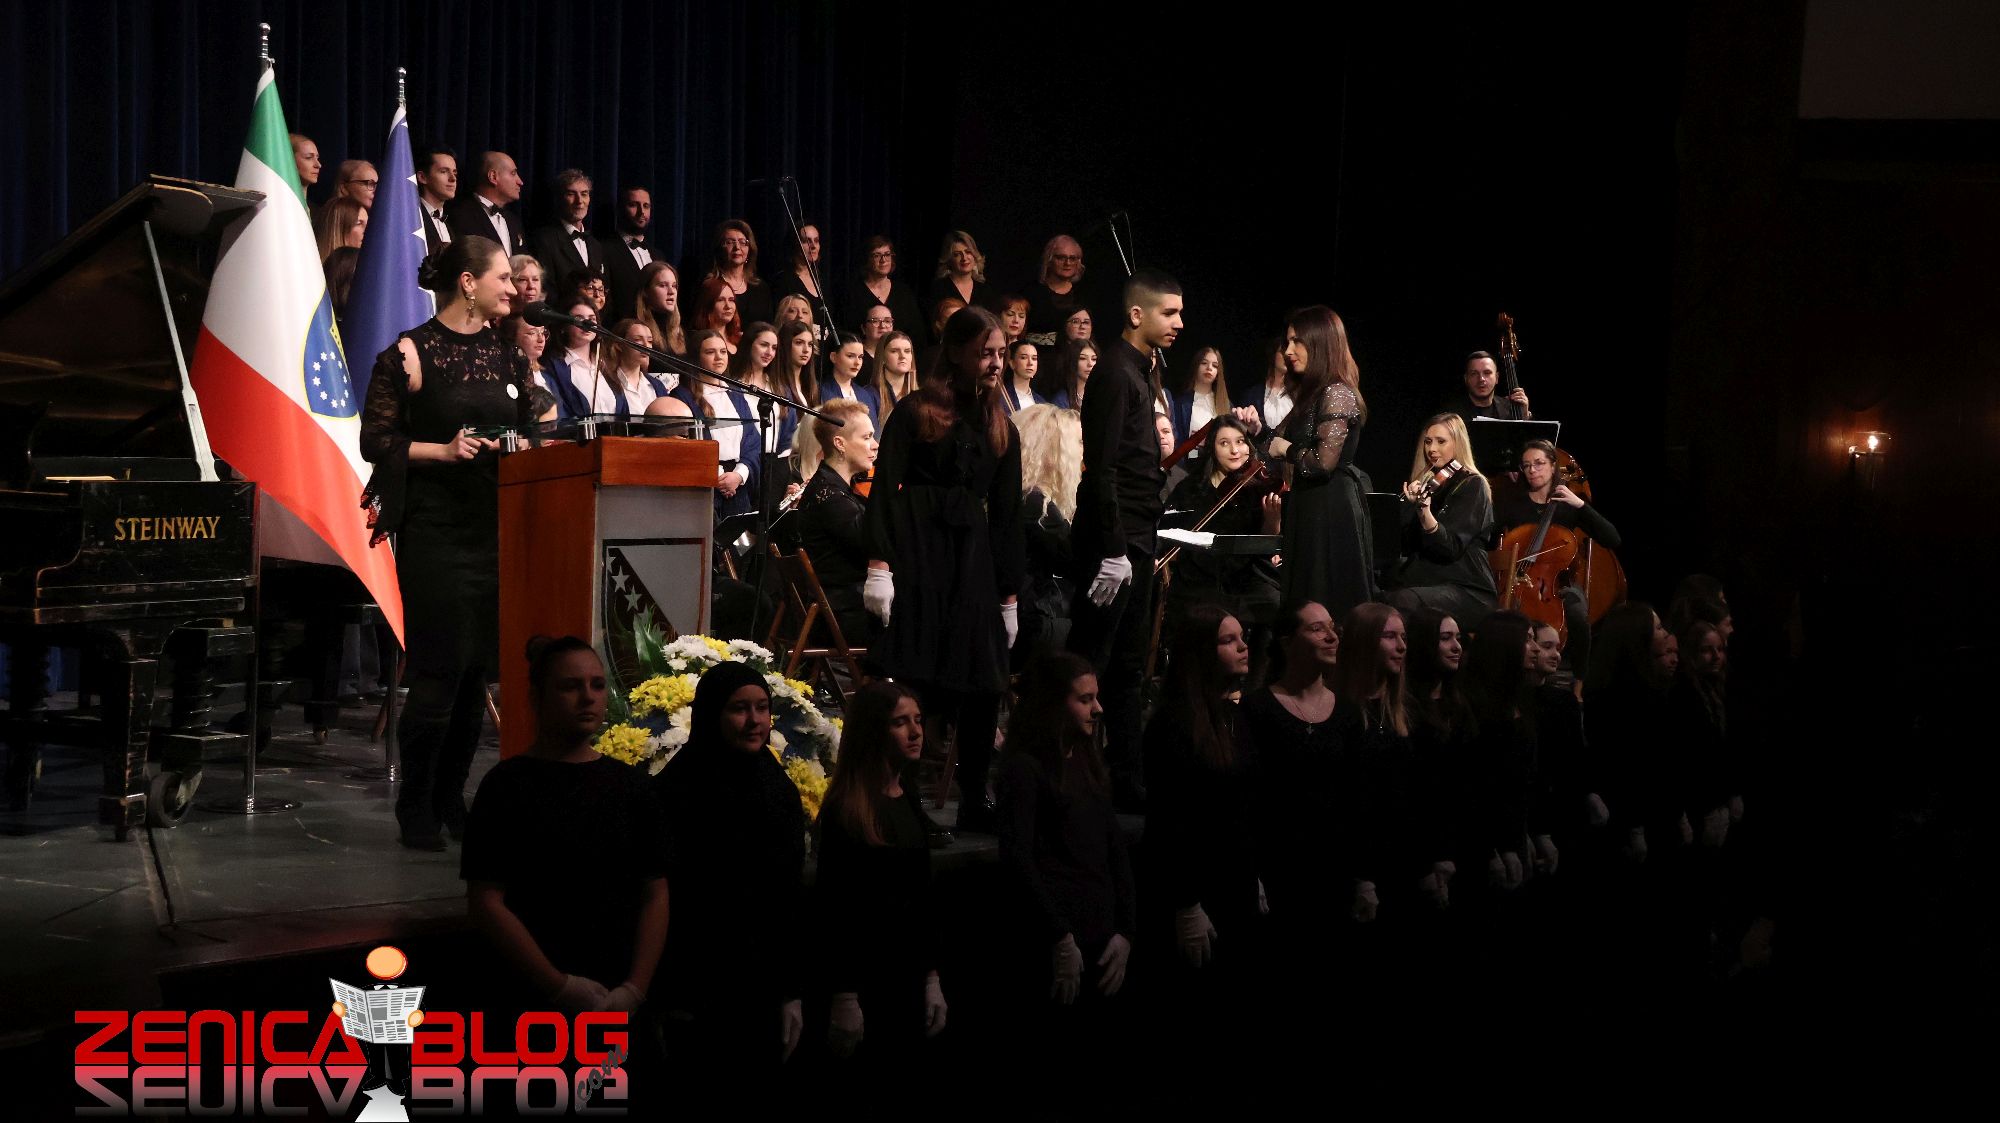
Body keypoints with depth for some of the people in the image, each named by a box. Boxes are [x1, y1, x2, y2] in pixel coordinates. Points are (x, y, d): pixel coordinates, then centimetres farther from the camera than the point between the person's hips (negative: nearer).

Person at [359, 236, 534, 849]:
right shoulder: (411, 352, -6)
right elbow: (377, 440, -7)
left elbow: (525, 429, 22)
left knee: (478, 667, 7)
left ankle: (451, 800, 19)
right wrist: (444, 449, -17)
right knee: (438, 669, -6)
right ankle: (415, 810, 5)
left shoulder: (507, 356, 13)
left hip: (497, 527, 6)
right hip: (436, 528, -6)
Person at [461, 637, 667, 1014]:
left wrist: (636, 987, -9)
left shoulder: (630, 784, 8)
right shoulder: (507, 785, -2)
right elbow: (487, 903, -8)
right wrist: (560, 986, -15)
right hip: (533, 999, -3)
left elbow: (655, 895, 4)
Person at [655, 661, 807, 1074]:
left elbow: (792, 897, 11)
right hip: (696, 992, -5)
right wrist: (669, 1002, -12)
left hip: (763, 993, 5)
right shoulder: (676, 792, -10)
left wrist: (793, 991, 8)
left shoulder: (780, 790, 8)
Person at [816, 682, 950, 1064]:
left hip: (907, 965, 7)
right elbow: (834, 904, -15)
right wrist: (843, 996, -17)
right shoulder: (845, 809, -14)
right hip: (863, 968, -7)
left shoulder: (910, 801, 10)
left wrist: (932, 976, 14)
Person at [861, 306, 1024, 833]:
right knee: (912, 677, -9)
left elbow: (1007, 516, 16)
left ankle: (974, 802, 10)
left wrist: (1009, 594, 11)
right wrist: (879, 563, -18)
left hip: (973, 555, 5)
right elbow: (884, 488, -7)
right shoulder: (916, 411, 1)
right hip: (916, 551, -5)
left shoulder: (1002, 430, 16)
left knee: (981, 682, 1)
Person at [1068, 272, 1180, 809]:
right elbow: (1102, 468, -20)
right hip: (1114, 540, -10)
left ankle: (1125, 780, 18)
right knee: (1088, 662, -6)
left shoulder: (1143, 372, 17)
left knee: (1128, 664, 12)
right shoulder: (1116, 374, -14)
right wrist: (1112, 551, -23)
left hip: (1137, 537, 10)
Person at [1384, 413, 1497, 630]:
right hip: (1425, 582, 6)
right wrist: (1411, 504, -1)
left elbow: (1451, 548, -14)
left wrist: (1425, 511, -29)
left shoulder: (1472, 485, -1)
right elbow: (1406, 545, 14)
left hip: (1467, 591, -6)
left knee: (1403, 600, -36)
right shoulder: (1425, 481, 18)